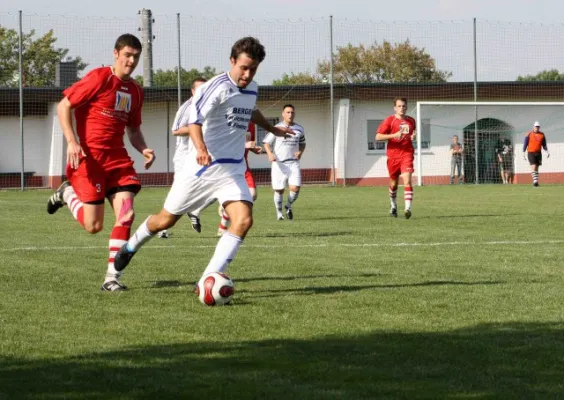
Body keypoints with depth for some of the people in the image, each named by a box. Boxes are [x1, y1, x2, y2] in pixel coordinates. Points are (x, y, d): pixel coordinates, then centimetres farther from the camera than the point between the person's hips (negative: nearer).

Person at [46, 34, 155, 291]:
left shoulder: (135, 90, 12)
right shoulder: (99, 78, -9)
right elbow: (64, 106, -8)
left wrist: (143, 149, 4)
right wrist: (72, 142, -18)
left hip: (117, 157, 6)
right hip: (89, 156, -6)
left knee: (126, 213, -11)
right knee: (93, 225, -6)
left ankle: (112, 277, -4)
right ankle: (68, 194, 25)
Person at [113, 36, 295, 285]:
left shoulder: (252, 90, 8)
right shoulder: (218, 87, -16)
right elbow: (194, 118, -31)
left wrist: (272, 129, 49)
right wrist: (200, 148, -48)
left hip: (233, 171, 5)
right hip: (202, 168, -5)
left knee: (243, 220, -18)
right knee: (166, 220, 8)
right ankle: (131, 246, 39)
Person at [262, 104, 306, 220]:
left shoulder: (299, 129, 10)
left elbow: (302, 144, 23)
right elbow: (266, 143, 2)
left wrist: (300, 152, 2)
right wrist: (270, 154, -16)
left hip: (293, 163, 2)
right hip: (279, 163, -2)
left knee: (295, 188, -12)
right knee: (279, 190, 2)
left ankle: (288, 206, 17)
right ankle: (279, 212, 22)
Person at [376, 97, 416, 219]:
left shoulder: (411, 121, 9)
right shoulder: (389, 120, -2)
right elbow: (378, 136, -8)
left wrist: (413, 136, 3)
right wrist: (394, 135, -20)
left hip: (407, 155, 1)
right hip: (393, 155, -1)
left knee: (407, 180, -18)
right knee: (394, 183, 13)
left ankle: (408, 208, -26)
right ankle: (393, 206, 38)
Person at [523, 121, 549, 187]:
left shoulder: (542, 135, 8)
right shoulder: (529, 134, -3)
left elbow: (544, 145, 12)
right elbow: (525, 144, -1)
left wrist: (547, 151, -2)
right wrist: (523, 153, -4)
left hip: (538, 153, 4)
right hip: (531, 153, -4)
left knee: (537, 168, 7)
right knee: (533, 166, -17)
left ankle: (536, 182, 11)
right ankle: (535, 181, -23)